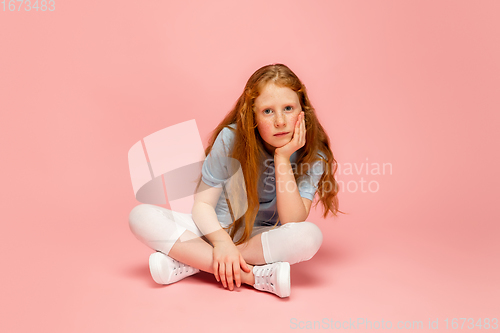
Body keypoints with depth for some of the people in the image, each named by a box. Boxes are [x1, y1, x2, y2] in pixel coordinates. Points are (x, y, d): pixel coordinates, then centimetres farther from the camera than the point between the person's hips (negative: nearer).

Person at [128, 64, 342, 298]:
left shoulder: (313, 155, -13)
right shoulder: (232, 138, -15)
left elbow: (293, 222, -22)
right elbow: (203, 204, -12)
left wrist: (282, 159, -29)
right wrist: (222, 241, -31)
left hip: (263, 238, 0)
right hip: (217, 230, 1)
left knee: (310, 236, -34)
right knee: (141, 216, -23)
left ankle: (193, 261, -23)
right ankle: (255, 275, -29)